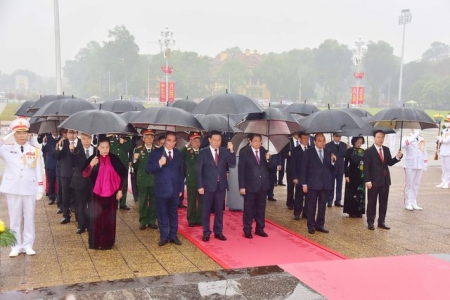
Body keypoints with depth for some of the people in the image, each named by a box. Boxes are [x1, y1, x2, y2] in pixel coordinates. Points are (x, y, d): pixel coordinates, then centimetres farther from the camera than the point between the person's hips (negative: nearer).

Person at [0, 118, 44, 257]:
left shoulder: (35, 151, 3)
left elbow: (38, 171, 4)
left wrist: (40, 189, 0)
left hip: (30, 189, 0)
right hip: (13, 189, 0)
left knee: (29, 218, 7)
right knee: (14, 219, 7)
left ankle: (28, 245, 17)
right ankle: (16, 246, 17)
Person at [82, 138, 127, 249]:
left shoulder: (114, 159, -3)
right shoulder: (93, 158, -5)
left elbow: (122, 175, 5)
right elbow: (84, 175, -10)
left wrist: (120, 190, 2)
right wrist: (91, 165, -27)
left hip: (111, 194, 1)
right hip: (96, 194, -1)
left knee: (109, 219, 9)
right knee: (96, 218, 3)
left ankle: (108, 242, 21)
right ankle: (96, 243, 15)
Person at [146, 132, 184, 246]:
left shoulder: (178, 153, 6)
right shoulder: (156, 152, -4)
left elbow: (181, 171, 11)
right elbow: (147, 169, -11)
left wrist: (181, 188, 9)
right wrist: (159, 163, -28)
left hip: (175, 189, 3)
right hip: (161, 189, -3)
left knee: (173, 214, 11)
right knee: (162, 215, 6)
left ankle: (173, 236, 21)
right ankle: (164, 237, 17)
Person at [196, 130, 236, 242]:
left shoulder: (225, 151, 3)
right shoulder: (203, 152, -4)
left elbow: (232, 165, -6)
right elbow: (199, 170, -4)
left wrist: (231, 151, -17)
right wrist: (200, 186, -10)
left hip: (221, 185, 2)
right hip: (208, 186, -2)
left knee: (219, 210, 10)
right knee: (206, 210, 6)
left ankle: (218, 232, 21)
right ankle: (206, 232, 16)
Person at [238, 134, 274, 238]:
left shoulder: (264, 152, 7)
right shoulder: (244, 154, -4)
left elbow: (271, 169, 4)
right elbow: (241, 171, -6)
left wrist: (268, 159, -15)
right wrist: (242, 186, -11)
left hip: (262, 186, 4)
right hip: (250, 186, -4)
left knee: (261, 209, 12)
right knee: (249, 209, 4)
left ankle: (259, 229, 24)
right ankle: (247, 230, 13)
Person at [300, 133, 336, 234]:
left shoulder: (328, 152, 7)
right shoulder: (308, 152, -3)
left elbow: (331, 168, 7)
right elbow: (304, 168, -4)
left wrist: (332, 161, -14)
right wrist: (304, 183, -9)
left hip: (325, 183, 4)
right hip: (313, 183, -4)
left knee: (322, 206, 11)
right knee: (311, 206, 4)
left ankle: (320, 225, 21)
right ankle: (311, 226, 14)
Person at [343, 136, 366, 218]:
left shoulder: (363, 151, 9)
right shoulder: (349, 151, -4)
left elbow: (365, 164, 11)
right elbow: (346, 163, -5)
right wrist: (346, 175, -10)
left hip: (361, 176, 4)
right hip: (352, 175, -4)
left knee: (361, 193, 6)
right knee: (351, 193, 1)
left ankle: (359, 211, 15)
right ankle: (351, 212, 9)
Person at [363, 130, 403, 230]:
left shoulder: (386, 150, 9)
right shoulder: (369, 151, -8)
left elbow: (389, 163, 11)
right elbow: (366, 167, -11)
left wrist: (397, 157, -7)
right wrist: (368, 181, -16)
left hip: (385, 180, 5)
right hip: (374, 181, -5)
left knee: (384, 202, 10)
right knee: (372, 202, 3)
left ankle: (381, 222, 19)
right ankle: (370, 222, 12)